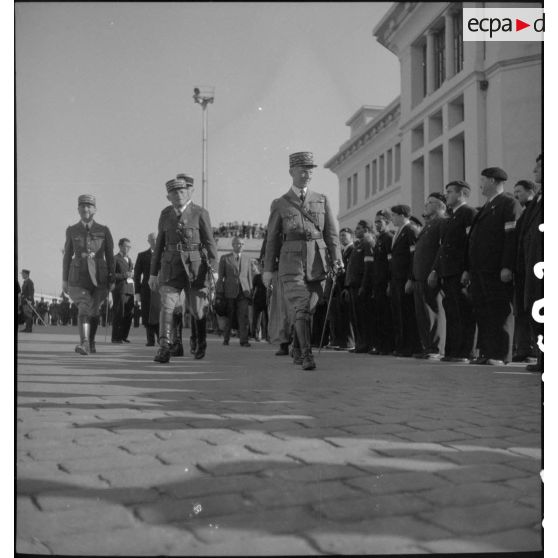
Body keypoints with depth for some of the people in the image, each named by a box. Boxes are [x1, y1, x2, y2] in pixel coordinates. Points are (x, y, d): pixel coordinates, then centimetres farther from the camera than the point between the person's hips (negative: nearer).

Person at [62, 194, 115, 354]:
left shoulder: (104, 231, 2)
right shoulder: (71, 231, 5)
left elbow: (110, 256, 3)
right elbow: (67, 255, 9)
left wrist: (112, 280, 1)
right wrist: (64, 279, 8)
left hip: (99, 276, 1)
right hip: (79, 276, -1)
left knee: (94, 311, 8)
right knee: (84, 308, -21)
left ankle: (91, 342, 31)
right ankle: (83, 343, -34)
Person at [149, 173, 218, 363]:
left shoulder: (200, 213, -2)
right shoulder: (165, 214, 8)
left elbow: (210, 243, -4)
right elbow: (160, 243, 13)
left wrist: (213, 269, -12)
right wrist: (153, 272, 12)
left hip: (195, 267, -2)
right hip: (171, 266, 2)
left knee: (197, 310, 7)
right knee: (167, 305, -16)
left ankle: (198, 344, 34)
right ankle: (164, 348, -19)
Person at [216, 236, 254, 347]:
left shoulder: (247, 258, 16)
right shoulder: (225, 258, 7)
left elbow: (250, 275, 15)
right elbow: (220, 276, 5)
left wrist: (250, 291, 8)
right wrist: (220, 292, -1)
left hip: (243, 291, 2)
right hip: (229, 292, -1)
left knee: (244, 316, -8)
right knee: (229, 317, 4)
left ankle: (244, 340, -7)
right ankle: (225, 339, 17)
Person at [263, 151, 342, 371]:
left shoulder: (322, 200, 9)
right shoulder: (279, 204, 6)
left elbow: (332, 234, 5)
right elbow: (272, 239, 8)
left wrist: (337, 261, -7)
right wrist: (268, 269, 5)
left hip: (317, 264, 2)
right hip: (291, 264, -2)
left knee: (308, 309, 9)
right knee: (301, 309, -14)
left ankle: (297, 351, 28)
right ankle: (307, 356, -14)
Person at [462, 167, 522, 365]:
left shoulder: (510, 204, -4)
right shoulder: (485, 208, 24)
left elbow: (513, 237, -14)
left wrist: (507, 267, -21)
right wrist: (468, 269, 20)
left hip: (497, 272, -8)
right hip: (479, 270, 9)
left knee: (500, 312, -6)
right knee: (481, 312, 7)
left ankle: (500, 356, -3)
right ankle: (486, 352, 13)